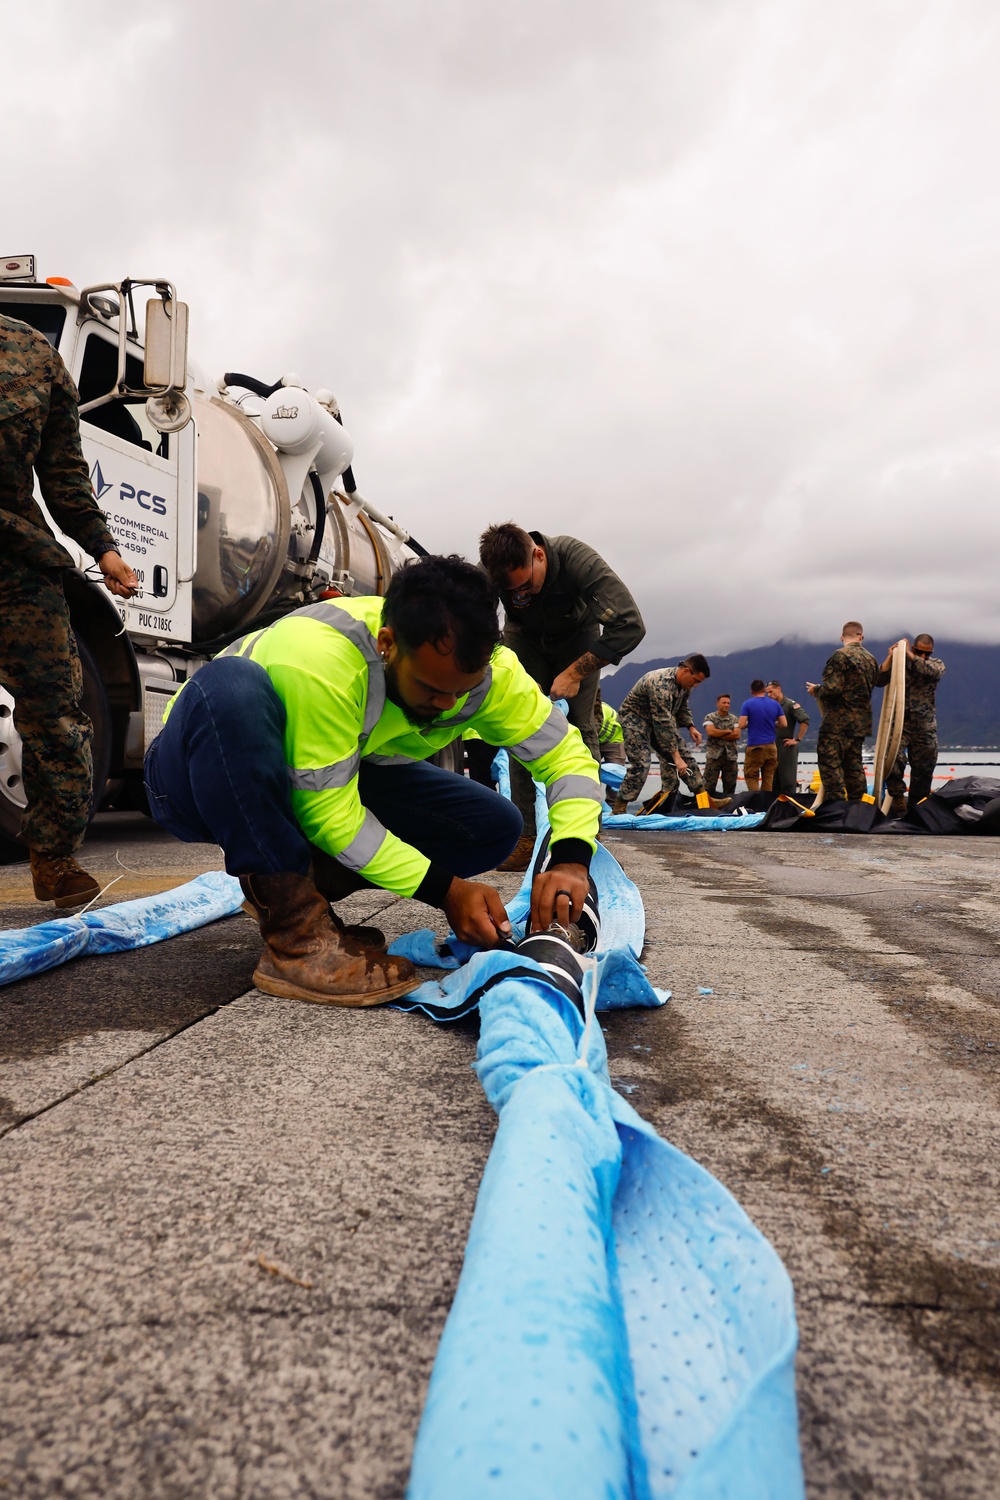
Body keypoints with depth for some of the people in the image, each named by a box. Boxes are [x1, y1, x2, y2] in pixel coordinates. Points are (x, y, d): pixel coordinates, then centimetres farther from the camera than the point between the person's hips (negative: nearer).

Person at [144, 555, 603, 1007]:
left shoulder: (485, 668, -18)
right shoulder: (319, 659, -36)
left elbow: (566, 752, -13)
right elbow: (329, 814, -31)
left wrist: (571, 860, -30)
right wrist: (445, 891, -31)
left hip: (341, 786, 5)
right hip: (201, 779, -5)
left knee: (493, 825, -10)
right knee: (230, 686, -40)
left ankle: (291, 888, 0)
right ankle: (296, 936, -29)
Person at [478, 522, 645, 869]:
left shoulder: (578, 559, -37)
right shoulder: (489, 578, -30)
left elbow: (629, 625, -38)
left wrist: (575, 673, -35)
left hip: (577, 636, -2)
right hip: (526, 640, 2)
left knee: (579, 726, -14)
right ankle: (525, 836, -9)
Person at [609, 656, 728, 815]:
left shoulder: (685, 684, -6)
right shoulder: (661, 684, -34)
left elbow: (682, 708, 13)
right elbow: (664, 723, -36)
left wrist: (690, 726, -6)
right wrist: (676, 756, -35)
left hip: (660, 718, 8)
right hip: (635, 716, -8)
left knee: (685, 756, 1)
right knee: (641, 765, -21)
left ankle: (705, 799, 6)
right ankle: (618, 808, -14)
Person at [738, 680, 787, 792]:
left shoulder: (748, 704, -5)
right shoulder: (775, 704, 6)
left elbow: (741, 725, -10)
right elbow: (784, 724, 6)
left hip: (754, 746, -4)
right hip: (771, 747, 4)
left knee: (751, 777, 0)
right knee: (768, 778, 10)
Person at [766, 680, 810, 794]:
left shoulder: (790, 704, -7)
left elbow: (805, 720, -16)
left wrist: (797, 739, -15)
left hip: (787, 746, -7)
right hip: (773, 746, 7)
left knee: (788, 779, -5)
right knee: (774, 779, 9)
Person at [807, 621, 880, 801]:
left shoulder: (841, 655, -12)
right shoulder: (871, 659, 12)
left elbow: (832, 689, -20)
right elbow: (870, 687, 18)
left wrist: (816, 690, 1)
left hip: (838, 721, -8)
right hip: (860, 722, 8)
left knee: (829, 761, -6)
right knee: (853, 763, 15)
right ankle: (856, 804, 18)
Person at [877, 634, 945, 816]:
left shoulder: (937, 663, 6)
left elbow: (933, 670, -18)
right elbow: (878, 681, -7)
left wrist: (910, 656, -19)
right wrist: (890, 657, -13)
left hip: (925, 726, 2)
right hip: (899, 721, -2)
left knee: (924, 768, 7)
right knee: (893, 757, -24)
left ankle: (916, 807, 20)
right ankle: (898, 798, -12)